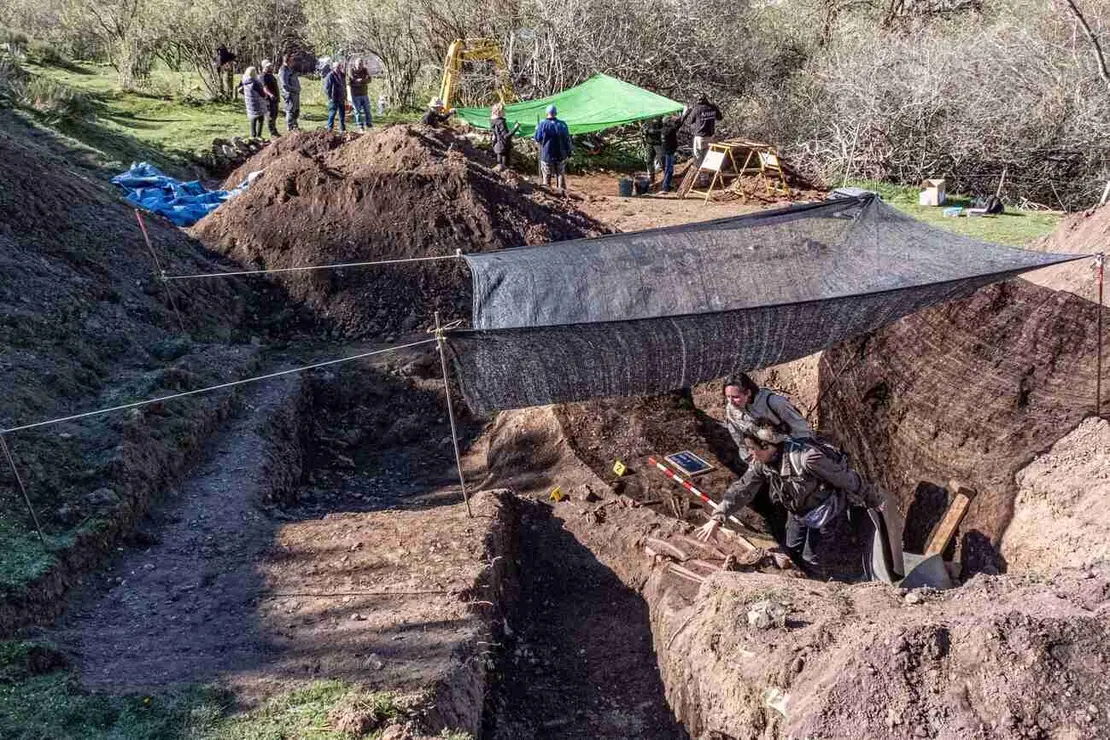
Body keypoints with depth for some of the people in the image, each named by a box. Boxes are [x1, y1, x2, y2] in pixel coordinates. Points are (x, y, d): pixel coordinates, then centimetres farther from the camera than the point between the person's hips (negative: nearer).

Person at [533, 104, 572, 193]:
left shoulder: (543, 124, -13)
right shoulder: (563, 124, -5)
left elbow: (537, 139, -5)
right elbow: (567, 140, 1)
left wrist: (537, 129, 14)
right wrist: (569, 152, 13)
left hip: (547, 155, -2)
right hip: (561, 155, 2)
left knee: (547, 175, 9)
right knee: (561, 174, 16)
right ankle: (563, 192, 16)